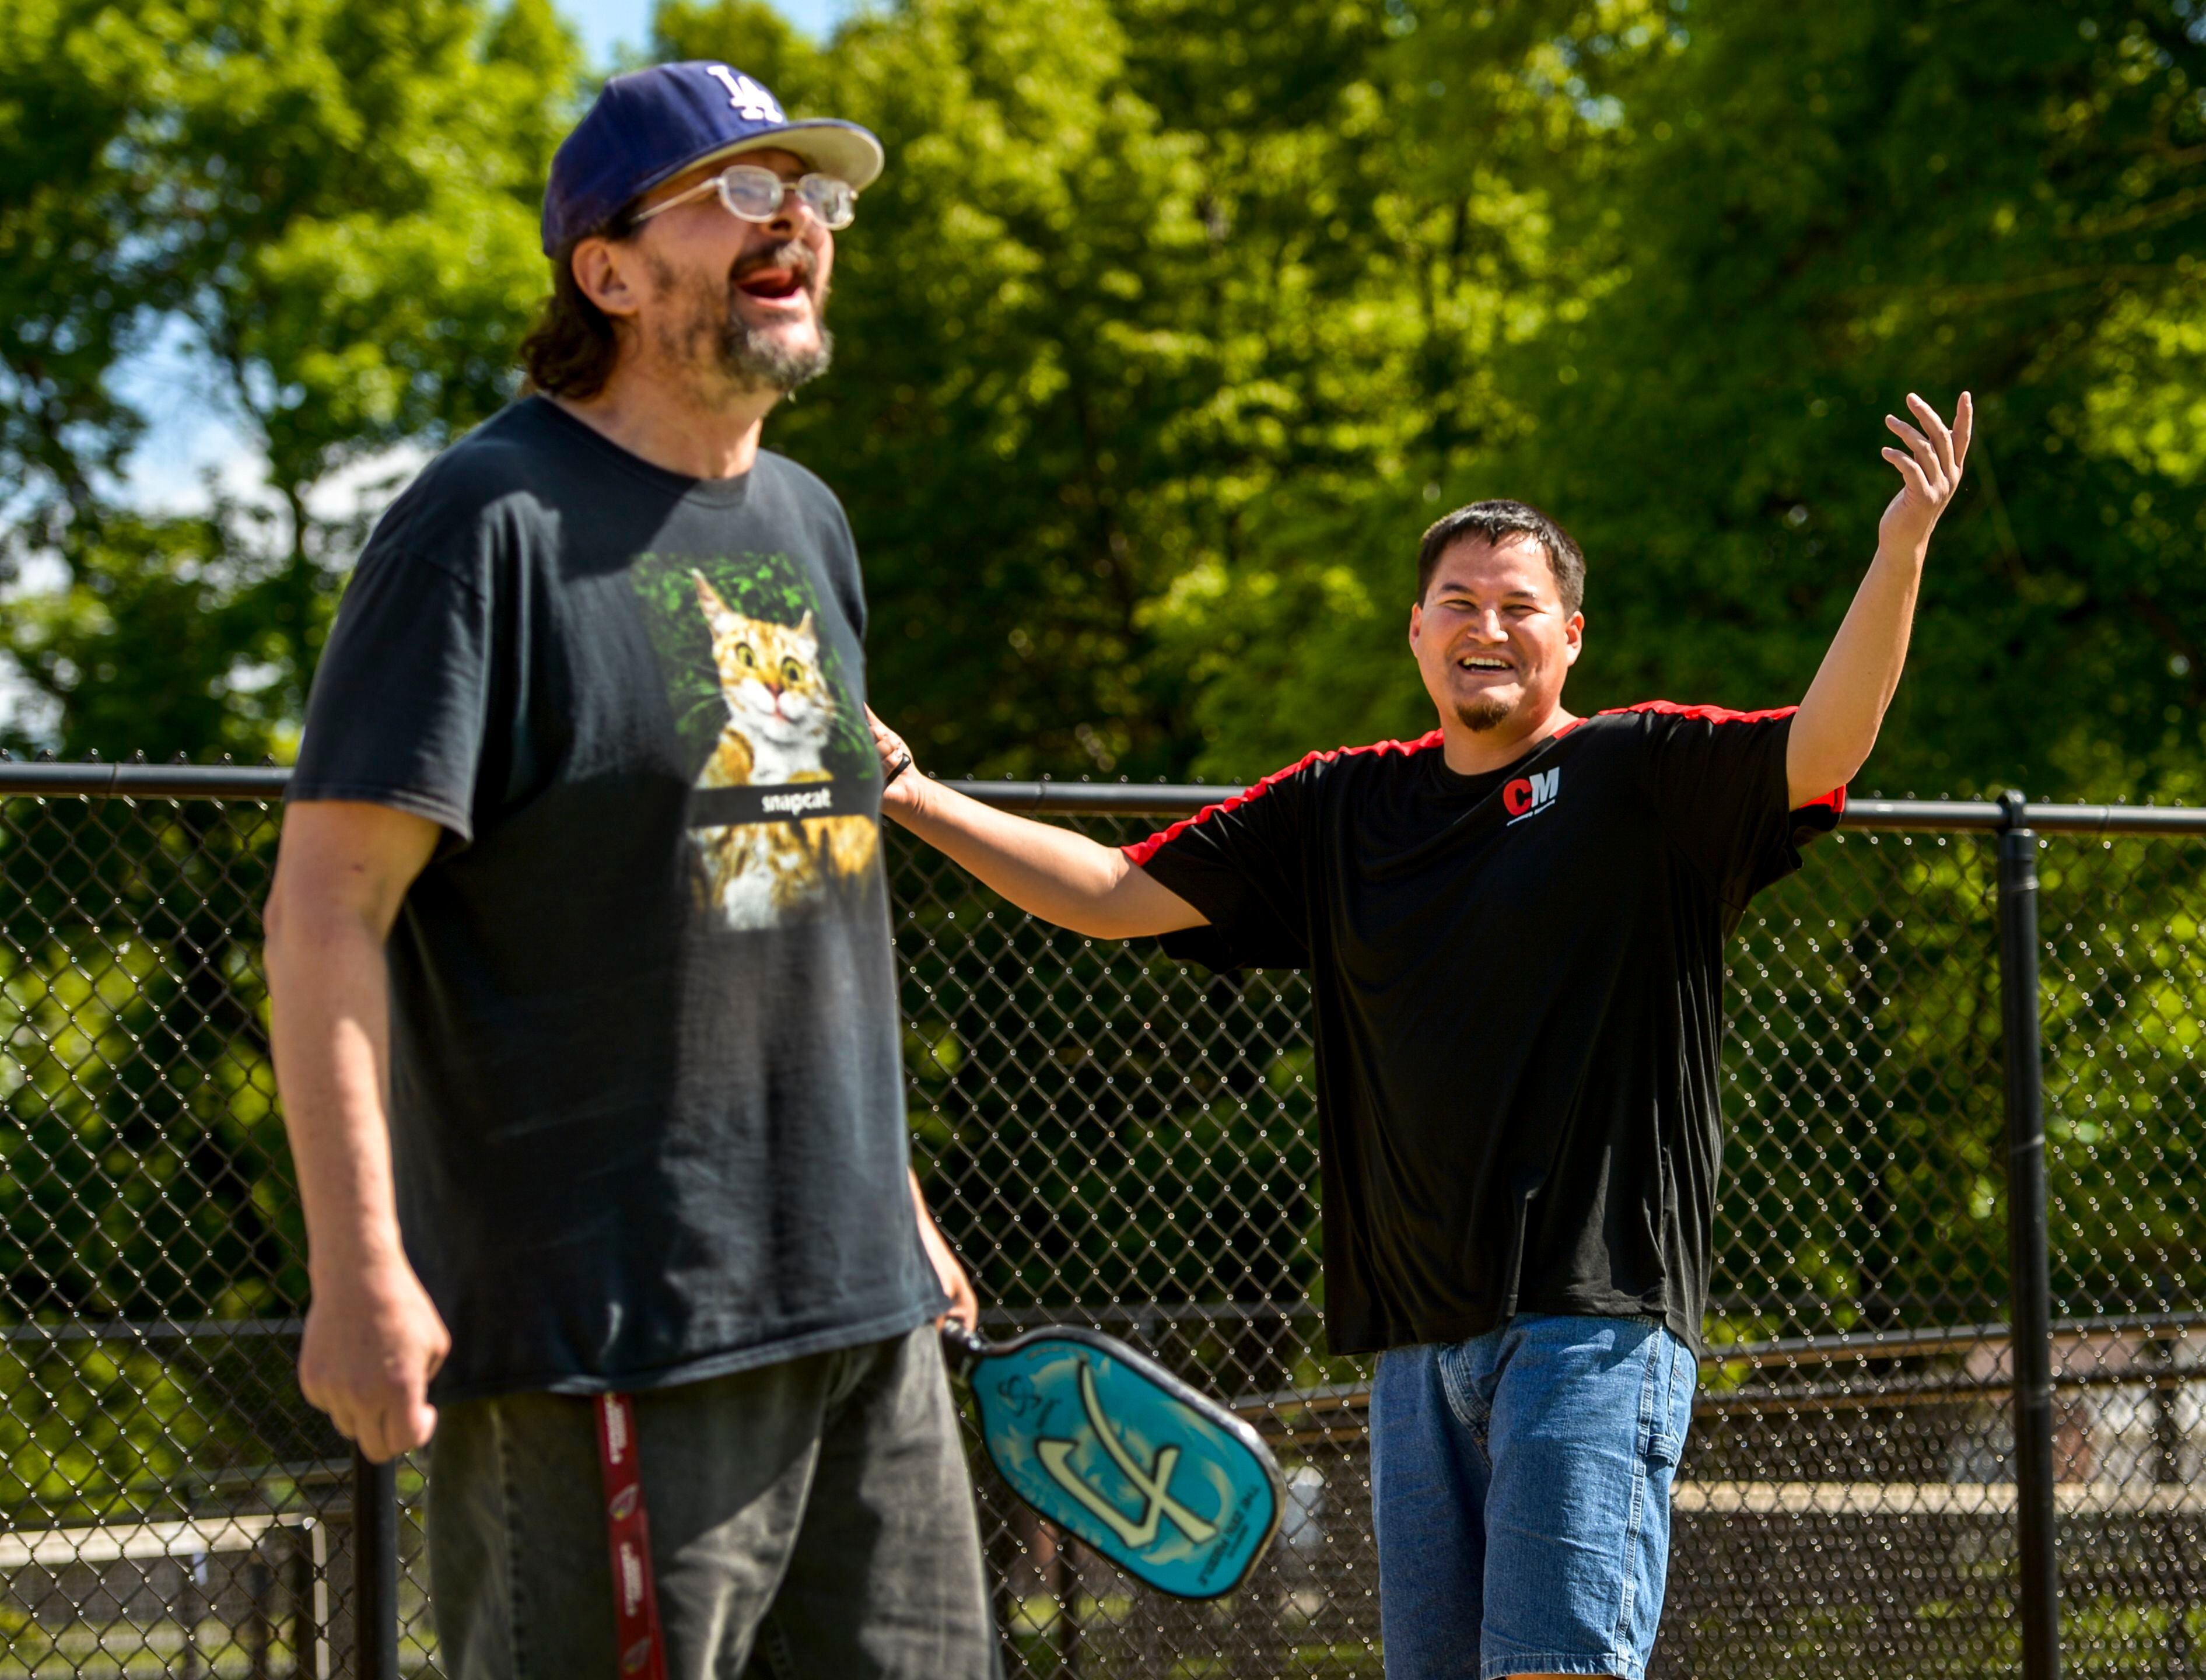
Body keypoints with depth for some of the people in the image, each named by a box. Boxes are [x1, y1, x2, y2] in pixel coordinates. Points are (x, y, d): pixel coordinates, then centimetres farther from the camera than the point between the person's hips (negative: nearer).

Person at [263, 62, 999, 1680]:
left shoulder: (807, 521, 16)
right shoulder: (495, 519, -9)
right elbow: (325, 911, -14)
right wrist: (359, 1266, -21)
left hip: (858, 1301, 8)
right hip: (608, 1325, -8)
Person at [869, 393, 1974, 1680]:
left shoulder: (1648, 776, 2)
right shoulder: (1341, 809, 16)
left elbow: (1820, 751, -16)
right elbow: (1117, 894, 16)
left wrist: (1901, 553, -30)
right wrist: (913, 799, 9)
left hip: (1596, 1320, -5)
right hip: (1418, 1333, 5)